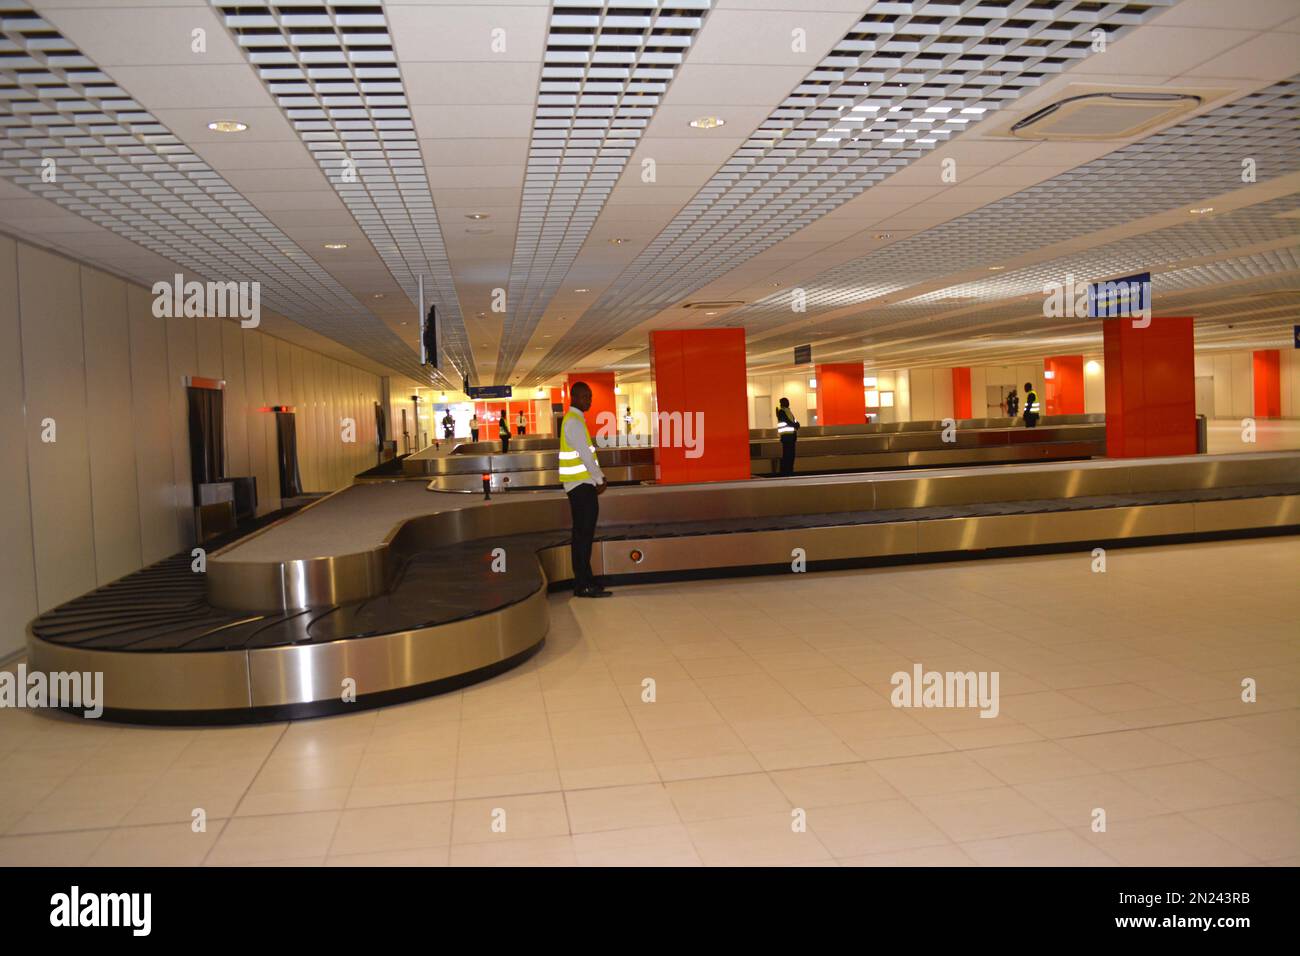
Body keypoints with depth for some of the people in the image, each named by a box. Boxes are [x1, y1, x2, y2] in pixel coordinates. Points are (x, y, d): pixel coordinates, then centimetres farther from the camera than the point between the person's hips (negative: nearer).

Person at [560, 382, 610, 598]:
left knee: (584, 533, 12)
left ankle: (583, 581, 17)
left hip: (583, 484, 10)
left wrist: (600, 477, 13)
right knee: (583, 534, -9)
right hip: (580, 484, -10)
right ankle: (584, 585, -8)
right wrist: (600, 479, -8)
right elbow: (585, 455, -16)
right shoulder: (573, 421, -13)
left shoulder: (576, 420, 19)